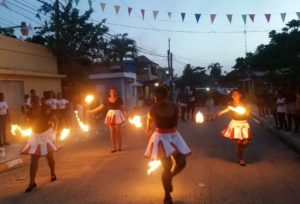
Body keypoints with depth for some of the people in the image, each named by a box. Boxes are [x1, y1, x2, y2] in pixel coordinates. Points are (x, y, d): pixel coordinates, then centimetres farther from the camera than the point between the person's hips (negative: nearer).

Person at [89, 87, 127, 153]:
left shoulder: (119, 99, -4)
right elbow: (100, 107, 5)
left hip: (117, 115, -3)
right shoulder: (107, 100, 2)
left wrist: (126, 114, -11)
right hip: (110, 115, 3)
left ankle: (120, 147, 11)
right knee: (112, 132, 4)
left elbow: (122, 107, -2)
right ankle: (114, 148, 10)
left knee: (118, 132, 1)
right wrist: (92, 111, 4)